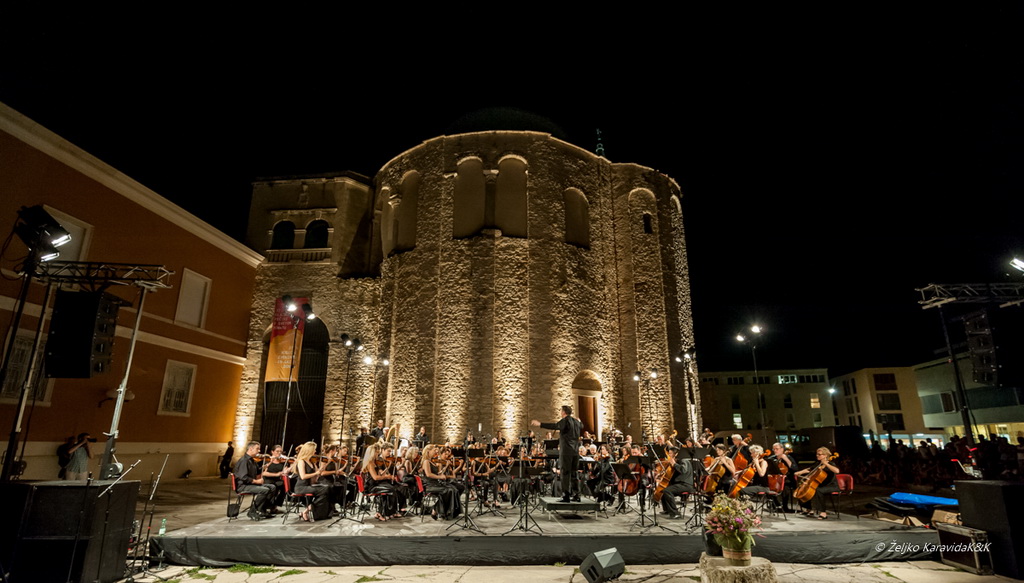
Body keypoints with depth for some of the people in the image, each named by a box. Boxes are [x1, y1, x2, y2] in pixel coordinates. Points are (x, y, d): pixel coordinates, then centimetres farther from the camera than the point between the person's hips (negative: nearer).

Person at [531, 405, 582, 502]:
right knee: (574, 473, 13)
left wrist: (540, 424, -30)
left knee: (565, 473, -5)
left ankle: (566, 496, -6)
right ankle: (576, 495, 14)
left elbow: (555, 426, -26)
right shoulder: (576, 421, 14)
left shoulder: (565, 421, -10)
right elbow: (581, 426, 36)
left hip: (566, 451, -8)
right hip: (576, 451, 8)